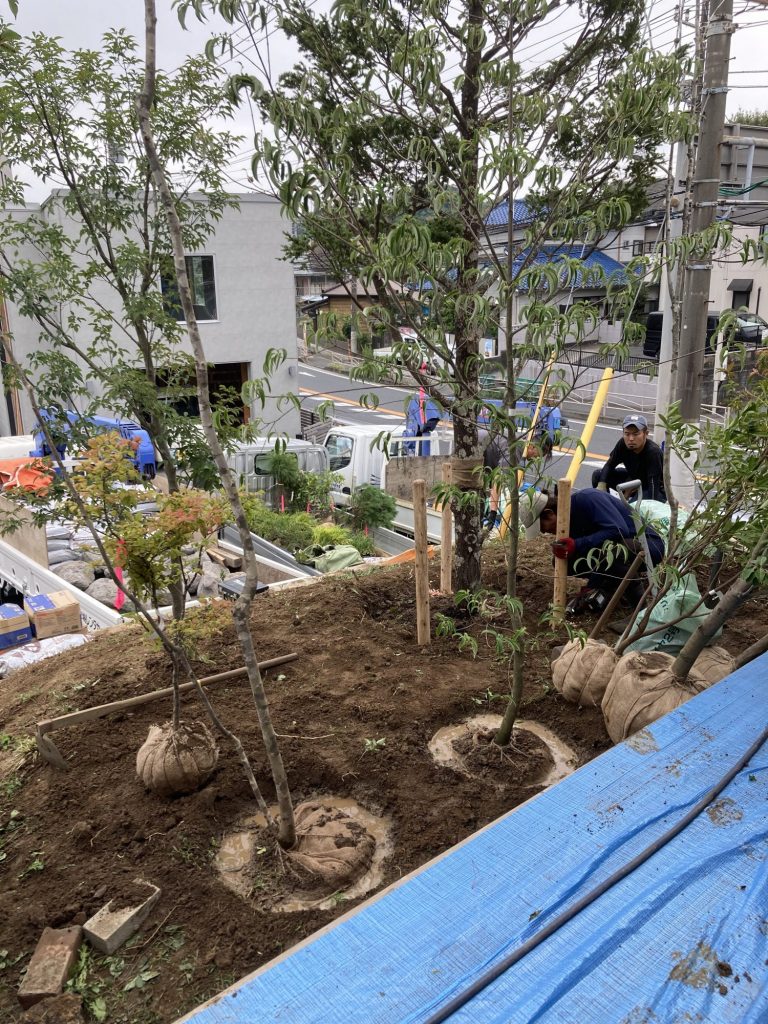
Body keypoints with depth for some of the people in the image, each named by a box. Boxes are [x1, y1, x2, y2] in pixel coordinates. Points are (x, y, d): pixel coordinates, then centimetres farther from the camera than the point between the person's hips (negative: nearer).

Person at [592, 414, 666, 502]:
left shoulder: (653, 452, -34)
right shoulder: (623, 444, -18)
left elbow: (653, 484, -36)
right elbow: (610, 465, -7)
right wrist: (601, 485, -23)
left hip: (657, 490, -6)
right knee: (598, 475, -9)